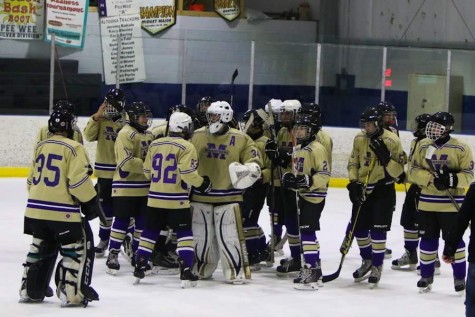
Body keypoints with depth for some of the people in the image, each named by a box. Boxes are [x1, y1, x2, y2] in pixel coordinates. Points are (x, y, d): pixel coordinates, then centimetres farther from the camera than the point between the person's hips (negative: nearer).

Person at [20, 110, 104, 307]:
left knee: (40, 247, 21)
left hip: (36, 209, 7)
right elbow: (79, 181, -16)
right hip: (62, 212, -7)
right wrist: (91, 203, -4)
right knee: (77, 249, 3)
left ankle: (30, 290, 24)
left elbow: (31, 180, 16)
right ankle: (71, 294, -2)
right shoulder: (73, 148, -10)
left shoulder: (40, 147, 10)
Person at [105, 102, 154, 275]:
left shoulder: (149, 135, 14)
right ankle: (113, 255, 3)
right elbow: (126, 162, -21)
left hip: (145, 187, 8)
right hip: (126, 187, -8)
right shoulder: (126, 134, -13)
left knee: (143, 222, 12)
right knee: (122, 221, -4)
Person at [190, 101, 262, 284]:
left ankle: (237, 271, 1)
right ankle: (202, 269, 27)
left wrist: (250, 169, -21)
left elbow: (255, 162, -1)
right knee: (202, 235, 11)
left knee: (230, 235, -7)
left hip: (228, 196, -3)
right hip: (200, 195, 3)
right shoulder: (198, 136, 5)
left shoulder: (240, 139, -3)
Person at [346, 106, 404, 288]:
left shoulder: (392, 141, -13)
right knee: (358, 228, 10)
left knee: (378, 230, -8)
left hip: (383, 190, -5)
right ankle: (367, 261, 31)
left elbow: (399, 169, -13)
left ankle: (377, 267, 4)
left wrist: (386, 158, -29)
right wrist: (353, 183, -2)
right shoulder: (359, 139, 1)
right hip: (362, 189, 5)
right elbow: (353, 162, 10)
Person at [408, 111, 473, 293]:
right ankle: (426, 275, 22)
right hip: (427, 202, 4)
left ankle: (460, 277, 12)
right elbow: (413, 172, 1)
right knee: (427, 239, 9)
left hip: (451, 204, -3)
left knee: (454, 240, 0)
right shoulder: (423, 146, 5)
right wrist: (432, 178, -16)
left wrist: (452, 179, -25)